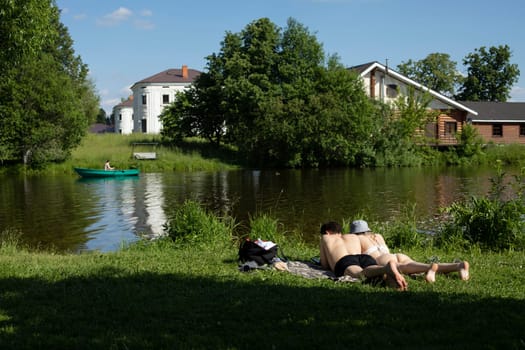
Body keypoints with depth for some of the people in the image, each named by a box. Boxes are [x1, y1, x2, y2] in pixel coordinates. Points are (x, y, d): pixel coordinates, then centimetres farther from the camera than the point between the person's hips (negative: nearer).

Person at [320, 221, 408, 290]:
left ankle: (386, 268, -67)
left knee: (360, 275, -36)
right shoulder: (354, 237, 42)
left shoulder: (325, 238, 34)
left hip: (344, 261, -4)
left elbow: (325, 265, 29)